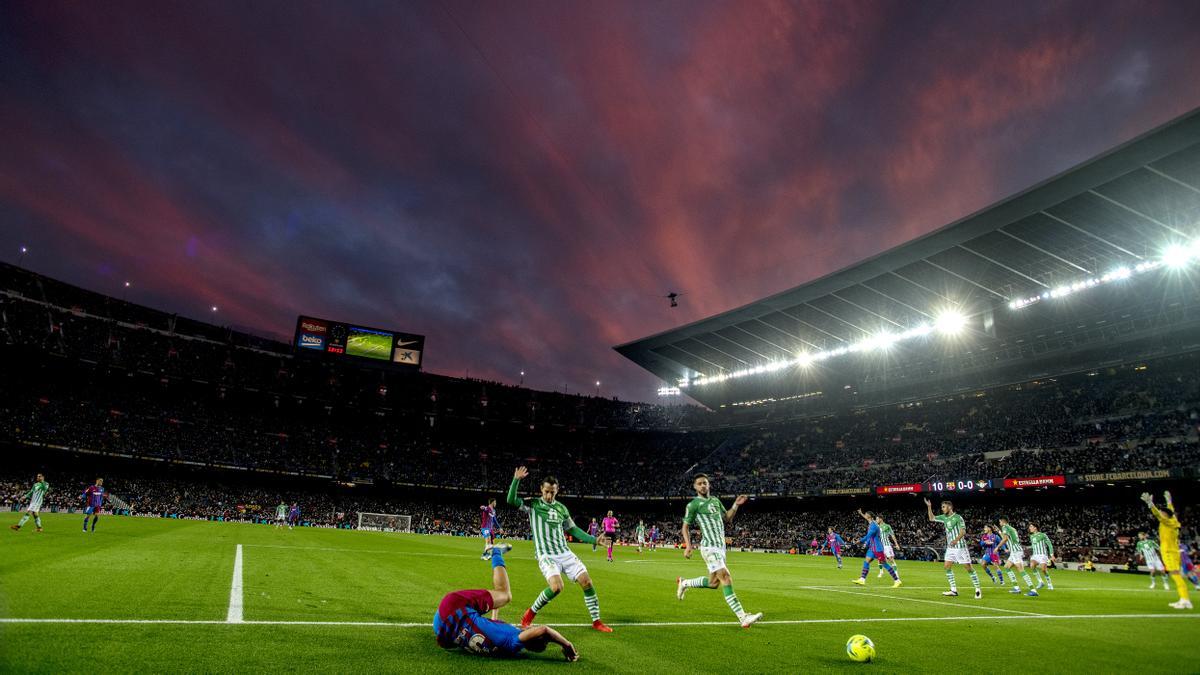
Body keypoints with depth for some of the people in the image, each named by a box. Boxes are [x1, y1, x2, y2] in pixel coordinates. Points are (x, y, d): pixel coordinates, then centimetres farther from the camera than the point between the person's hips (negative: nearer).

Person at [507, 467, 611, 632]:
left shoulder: (561, 508, 12)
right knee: (556, 587, -27)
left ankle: (596, 621, 10)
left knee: (586, 582, -6)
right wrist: (516, 480, -27)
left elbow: (573, 529, 17)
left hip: (565, 552, 5)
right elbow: (511, 501, -13)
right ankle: (531, 613, -1)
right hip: (546, 555, -5)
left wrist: (594, 539, 8)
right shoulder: (533, 504, 0)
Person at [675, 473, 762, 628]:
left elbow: (728, 519, 18)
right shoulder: (693, 504, -5)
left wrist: (736, 505, 4)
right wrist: (688, 545, -13)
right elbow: (686, 526, -1)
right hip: (709, 547, -8)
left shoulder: (715, 500, 15)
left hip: (721, 546, 8)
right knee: (726, 579, -17)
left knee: (713, 583, 15)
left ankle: (684, 583, 37)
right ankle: (743, 618, -19)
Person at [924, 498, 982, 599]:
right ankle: (954, 590, 6)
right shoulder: (944, 517, 9)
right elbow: (932, 518, 18)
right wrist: (929, 507, 8)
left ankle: (978, 590, 7)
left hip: (960, 547, -7)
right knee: (947, 567, 2)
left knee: (969, 568, -4)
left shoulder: (958, 517, -11)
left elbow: (963, 531, -18)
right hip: (950, 547, 7)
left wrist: (956, 540, -32)